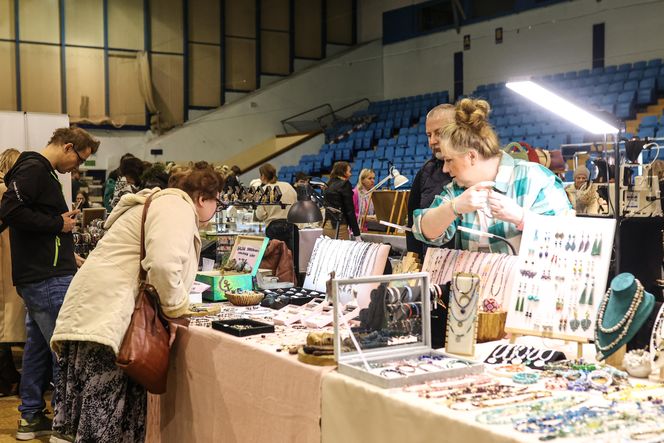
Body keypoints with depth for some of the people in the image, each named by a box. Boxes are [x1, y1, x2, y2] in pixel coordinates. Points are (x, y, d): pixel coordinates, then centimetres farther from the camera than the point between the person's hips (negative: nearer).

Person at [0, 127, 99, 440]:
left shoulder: (40, 171, 21)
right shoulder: (33, 169, -11)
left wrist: (68, 257, 21)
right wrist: (58, 224, -16)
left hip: (40, 277, 11)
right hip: (47, 281, -11)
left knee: (39, 345, 14)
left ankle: (31, 417, 22)